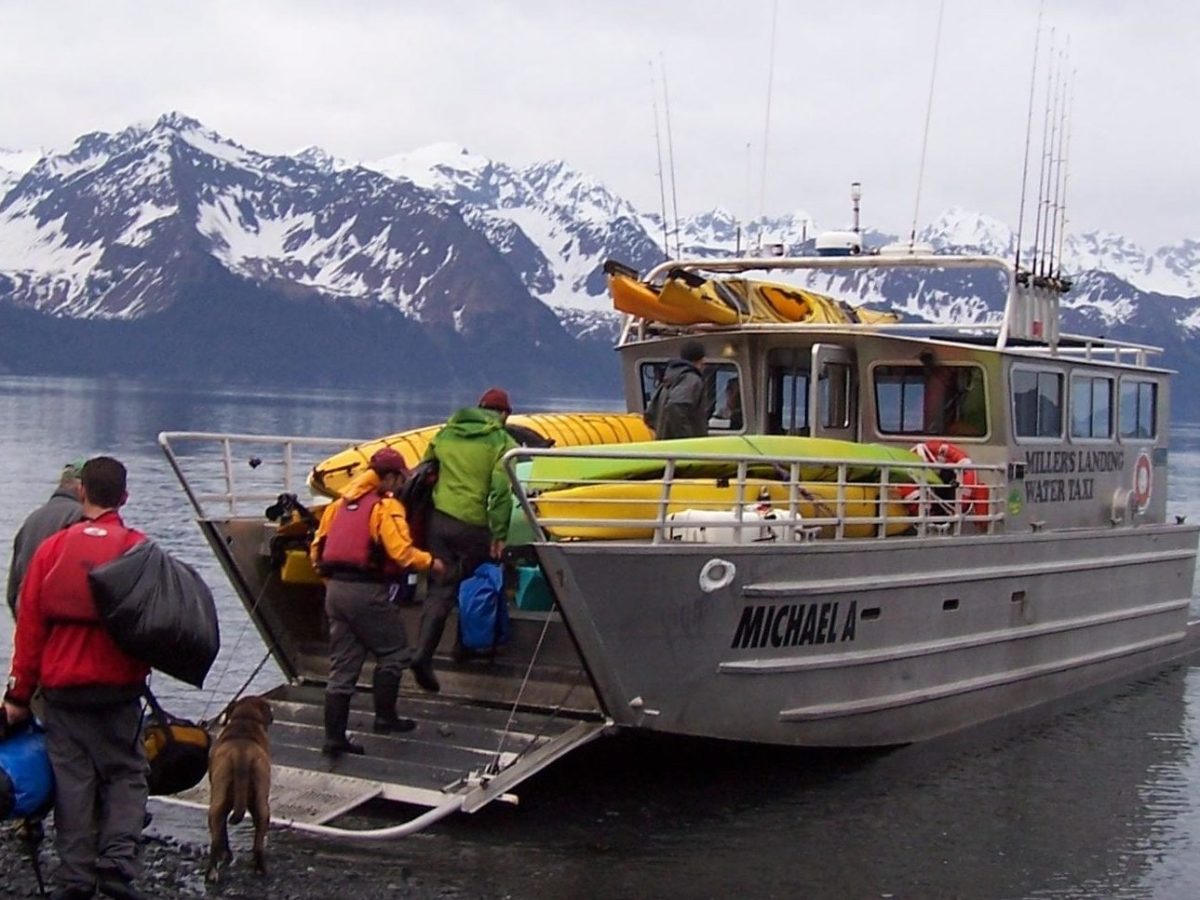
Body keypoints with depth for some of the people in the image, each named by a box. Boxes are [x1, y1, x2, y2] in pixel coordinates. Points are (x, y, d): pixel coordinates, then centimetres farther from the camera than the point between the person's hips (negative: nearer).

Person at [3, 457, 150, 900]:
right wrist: (144, 663, 18)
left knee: (73, 780, 7)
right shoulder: (139, 549, -5)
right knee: (125, 774, 9)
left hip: (63, 686, 1)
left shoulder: (52, 548, -2)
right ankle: (118, 858, -7)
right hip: (121, 686, -1)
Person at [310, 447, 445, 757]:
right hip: (367, 591, -7)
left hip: (336, 589, 8)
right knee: (394, 654, 11)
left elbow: (318, 546, 16)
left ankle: (334, 737, 8)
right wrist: (430, 562, -3)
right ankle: (385, 717, 14)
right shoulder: (386, 505, -7)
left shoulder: (342, 502, 16)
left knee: (342, 667, 9)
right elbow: (401, 551, -17)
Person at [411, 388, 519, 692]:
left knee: (440, 587, 6)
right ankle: (464, 644, 24)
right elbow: (501, 491, -11)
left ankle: (423, 652, -7)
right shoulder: (501, 442, -1)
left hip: (439, 519, 4)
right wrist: (499, 535, -10)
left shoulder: (445, 434, 15)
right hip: (474, 524, -4)